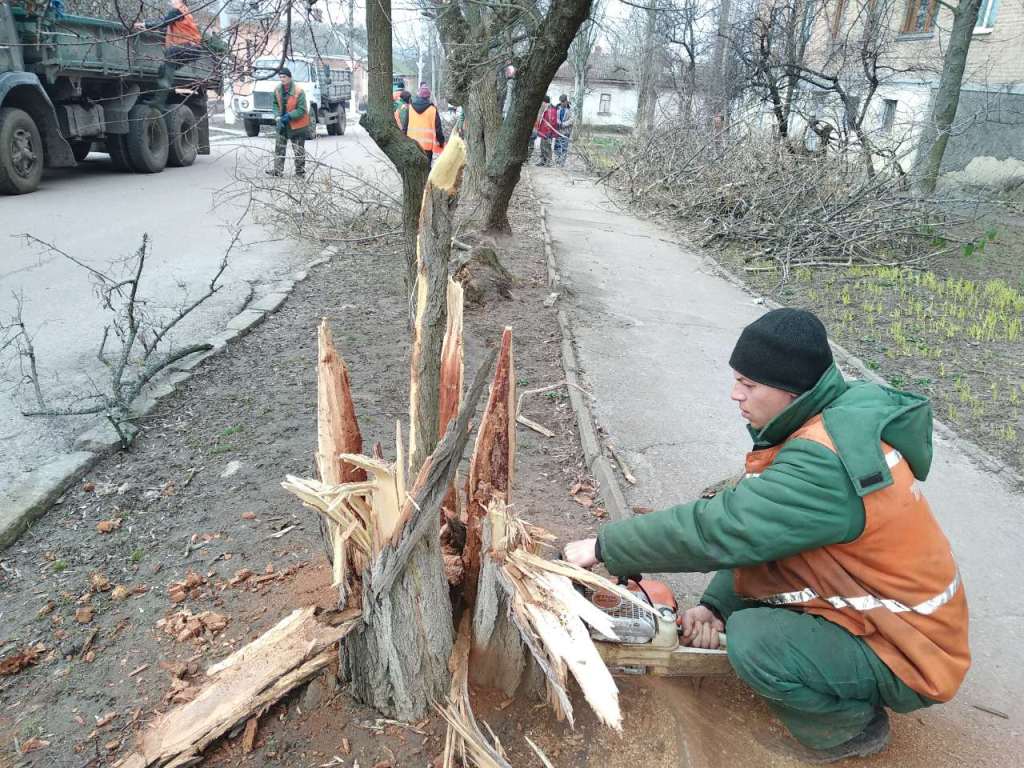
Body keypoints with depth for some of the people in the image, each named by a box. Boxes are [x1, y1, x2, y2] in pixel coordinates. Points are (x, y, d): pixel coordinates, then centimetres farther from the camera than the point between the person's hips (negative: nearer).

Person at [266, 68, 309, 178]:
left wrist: (288, 116, -23)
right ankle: (277, 170, 18)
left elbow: (301, 110, -18)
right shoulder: (277, 90, -1)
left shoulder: (299, 91, -19)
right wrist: (278, 117, -6)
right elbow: (276, 104, 9)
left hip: (297, 124, -6)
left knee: (299, 150, 3)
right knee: (279, 148, 10)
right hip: (282, 124, 6)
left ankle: (300, 172, 14)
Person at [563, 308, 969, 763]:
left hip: (908, 658, -9)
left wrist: (603, 546, -23)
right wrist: (714, 604, -7)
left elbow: (719, 528, -34)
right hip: (872, 608, 9)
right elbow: (753, 530, 1)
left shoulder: (825, 460, -32)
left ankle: (853, 725, 2)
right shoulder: (837, 418, -2)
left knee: (753, 641, -26)